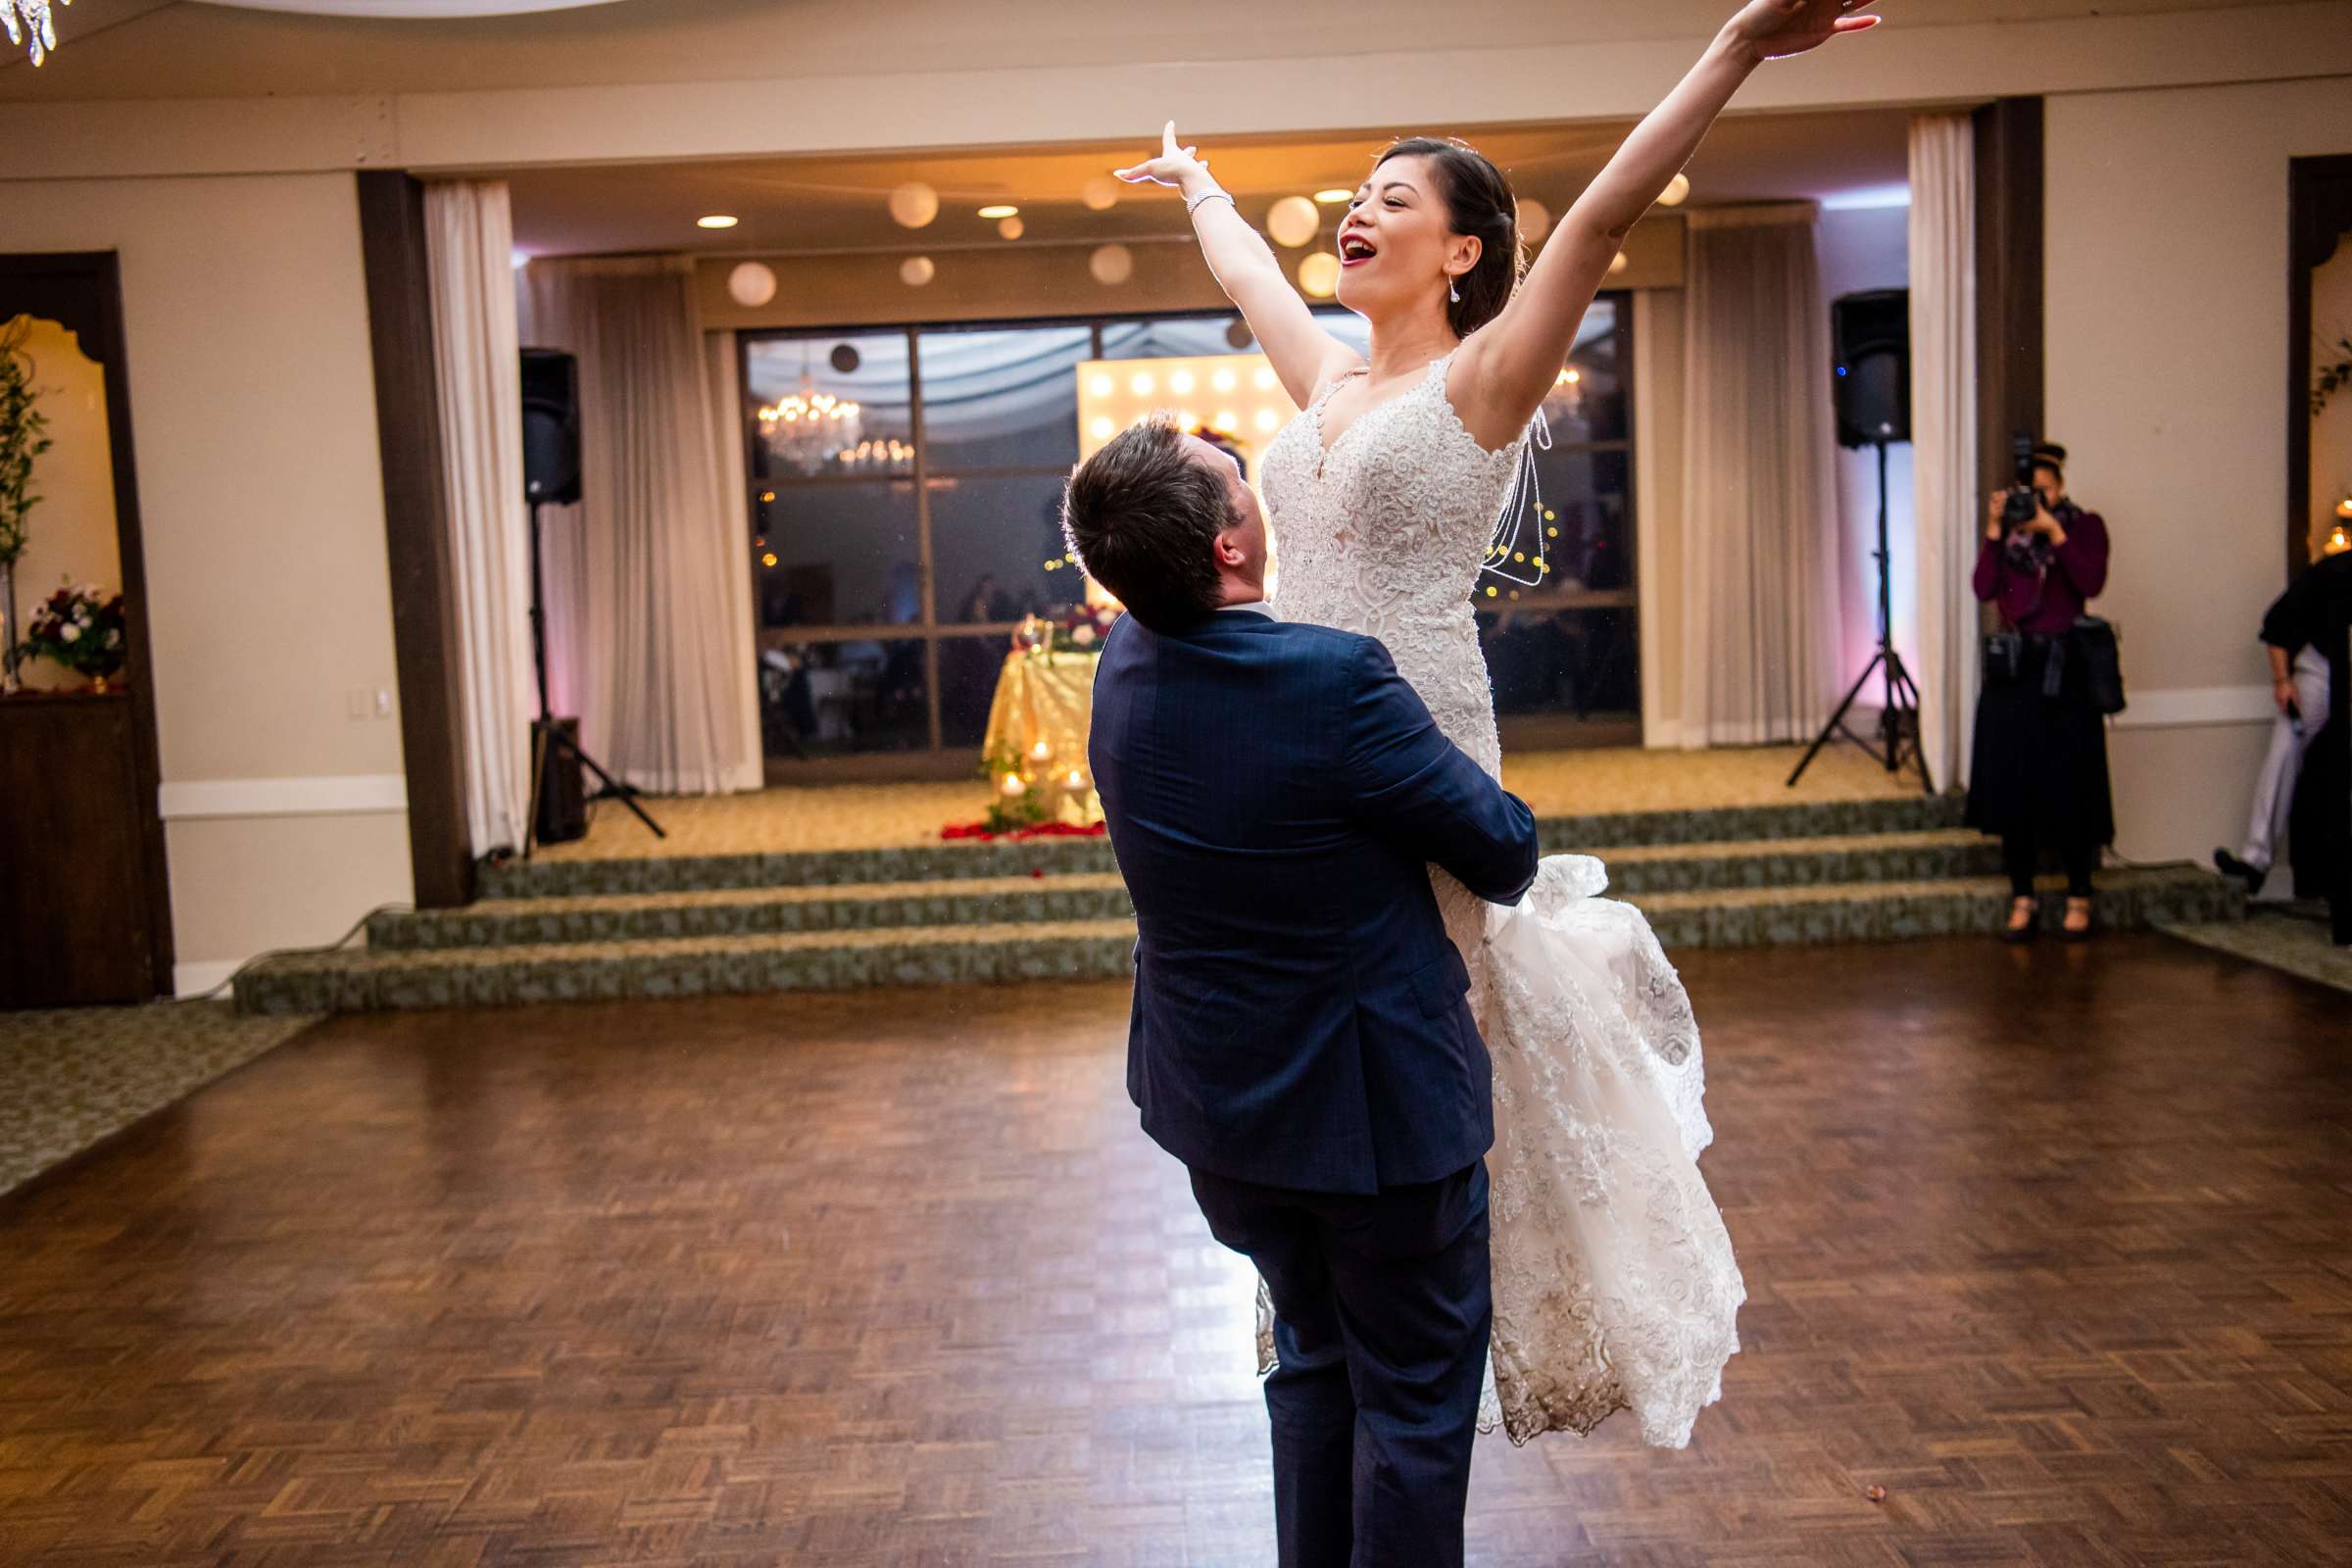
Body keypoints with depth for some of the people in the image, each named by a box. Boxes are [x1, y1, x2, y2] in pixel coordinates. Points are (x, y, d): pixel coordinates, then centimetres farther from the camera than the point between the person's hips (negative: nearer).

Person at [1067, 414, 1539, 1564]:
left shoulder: (1125, 663, -4)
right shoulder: (1336, 681, -28)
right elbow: (1500, 847, -16)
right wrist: (1510, 860, 8)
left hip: (1216, 1094, 7)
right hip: (1375, 1103, -7)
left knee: (1314, 1353, 25)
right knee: (1416, 1391, 11)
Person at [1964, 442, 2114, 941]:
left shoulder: (2085, 526, 4)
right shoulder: (2007, 532, 10)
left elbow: (2091, 582, -13)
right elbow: (1984, 589, -5)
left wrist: (2054, 532, -17)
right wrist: (1995, 530, -11)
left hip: (2065, 667, -3)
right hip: (2013, 668, 3)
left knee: (2070, 787, -2)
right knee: (2012, 785, 2)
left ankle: (2078, 897, 10)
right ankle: (2022, 899, 11)